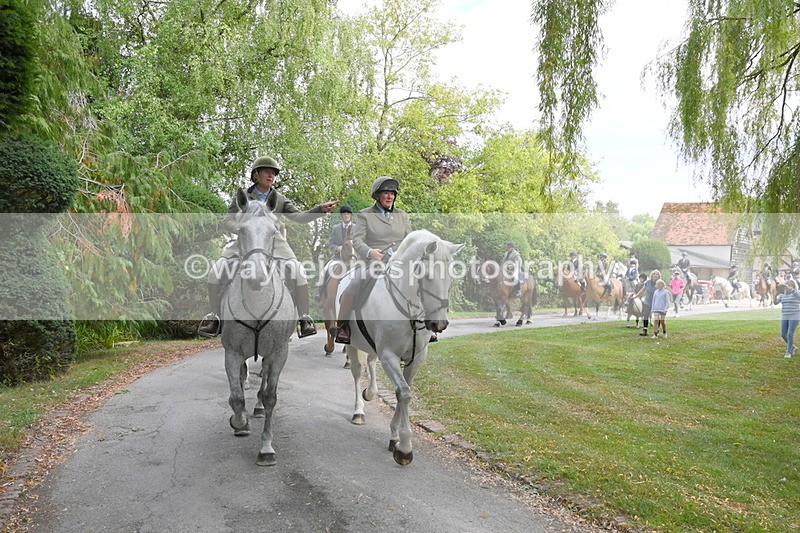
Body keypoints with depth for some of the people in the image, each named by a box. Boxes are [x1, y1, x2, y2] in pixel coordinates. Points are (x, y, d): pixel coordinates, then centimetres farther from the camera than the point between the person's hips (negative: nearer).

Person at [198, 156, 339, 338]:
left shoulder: (280, 200, 6)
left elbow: (300, 217, -7)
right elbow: (228, 221, -1)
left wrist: (321, 209, -24)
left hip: (274, 244, 0)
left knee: (298, 274, -23)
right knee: (215, 274, -14)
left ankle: (304, 317, -11)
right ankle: (214, 316, 4)